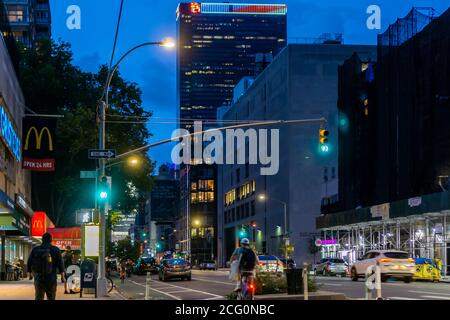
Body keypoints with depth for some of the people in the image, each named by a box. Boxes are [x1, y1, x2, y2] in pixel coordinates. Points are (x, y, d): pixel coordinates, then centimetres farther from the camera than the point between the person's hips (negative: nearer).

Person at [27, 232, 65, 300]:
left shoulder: (35, 250, 1)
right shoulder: (55, 250, -3)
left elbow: (29, 263, 6)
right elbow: (60, 264, -6)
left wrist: (29, 273, 23)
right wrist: (62, 276, 1)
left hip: (38, 279, 0)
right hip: (51, 279, 0)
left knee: (38, 298, 0)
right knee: (51, 298, 16)